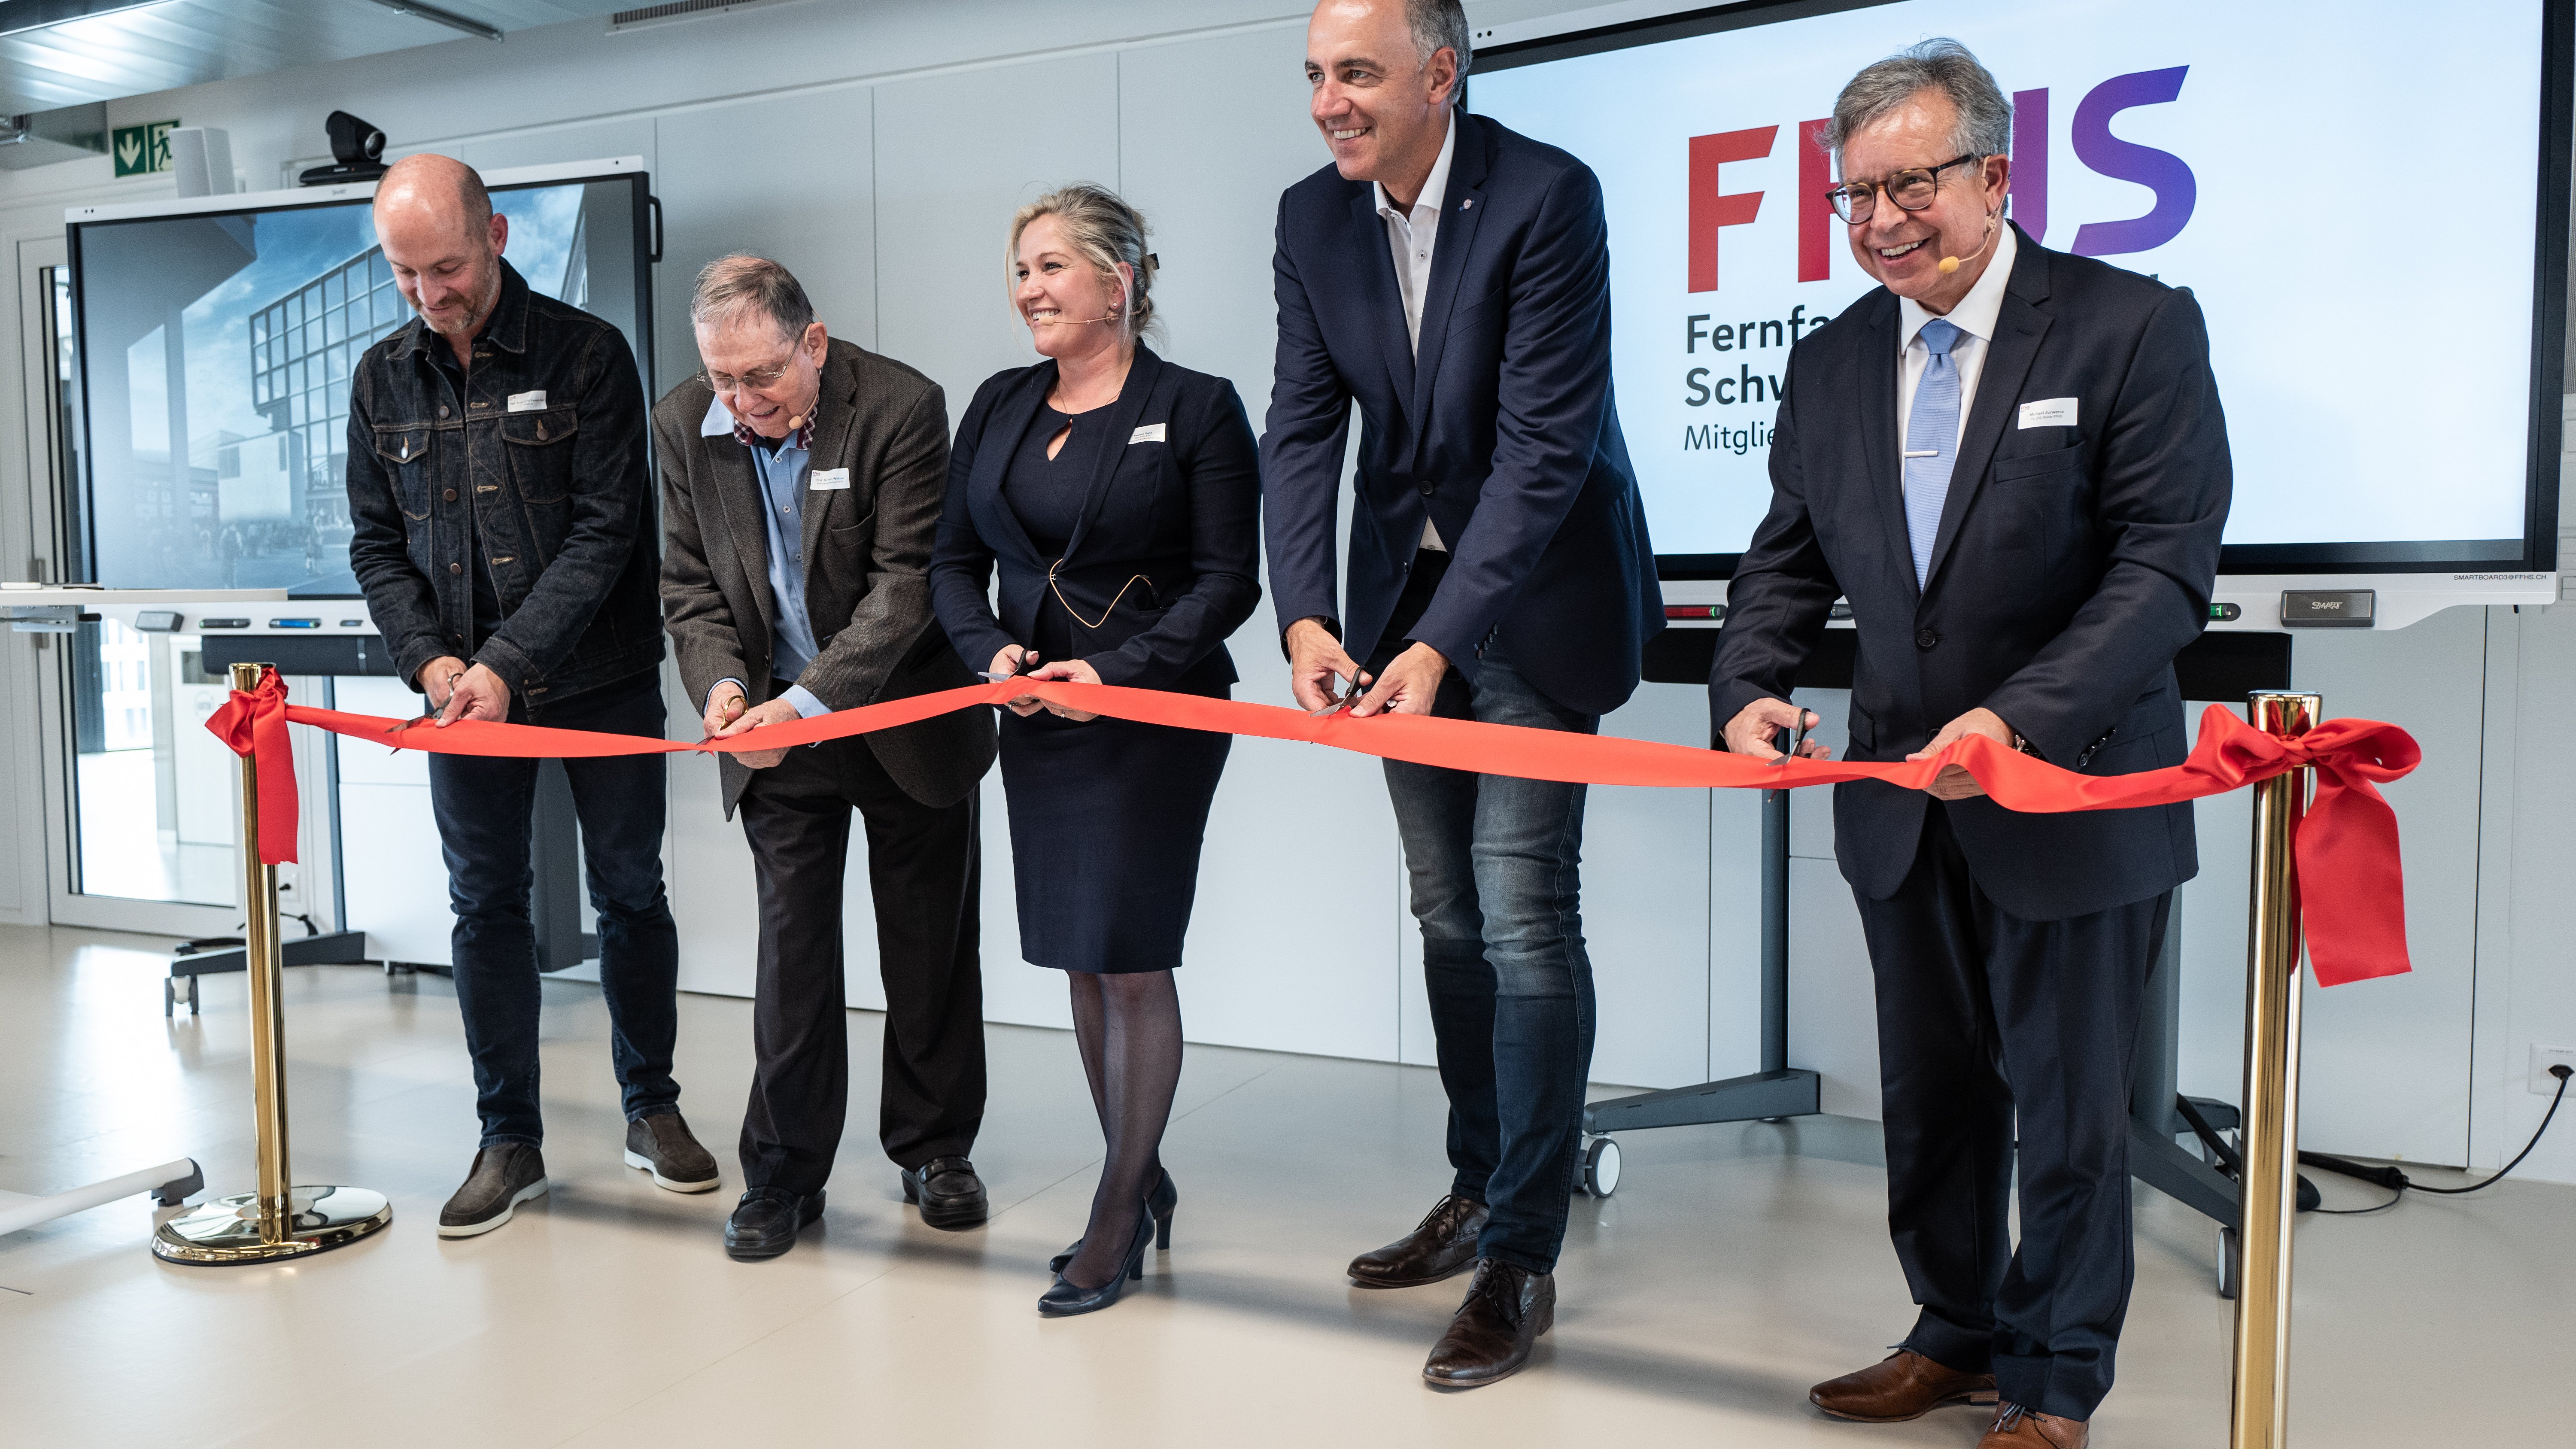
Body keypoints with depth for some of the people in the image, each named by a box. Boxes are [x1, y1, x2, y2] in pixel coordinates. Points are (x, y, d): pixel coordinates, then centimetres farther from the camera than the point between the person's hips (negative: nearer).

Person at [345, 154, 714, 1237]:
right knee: (486, 904, 7)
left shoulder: (585, 354, -8)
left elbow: (605, 533, -13)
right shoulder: (383, 378, 5)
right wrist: (432, 662, -9)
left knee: (629, 893, 6)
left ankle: (650, 1107, 23)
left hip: (601, 679, -3)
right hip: (462, 686, 3)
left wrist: (508, 663, -19)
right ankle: (510, 1139, 19)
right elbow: (377, 546, 7)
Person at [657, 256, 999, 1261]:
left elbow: (908, 582, -22)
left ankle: (934, 1150, 26)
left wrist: (807, 702, -30)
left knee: (930, 946, 8)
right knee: (791, 948, 3)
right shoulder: (684, 426, -4)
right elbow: (690, 583, 2)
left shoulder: (902, 407, -18)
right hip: (777, 728, 2)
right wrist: (721, 681, -18)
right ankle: (785, 1174, 15)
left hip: (905, 718, -2)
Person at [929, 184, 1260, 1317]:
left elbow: (1228, 582, -8)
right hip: (1038, 718, 6)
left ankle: (1117, 1221, 9)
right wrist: (990, 650, -6)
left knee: (1131, 957, -5)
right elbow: (955, 561, 14)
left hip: (1156, 714, -6)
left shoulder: (1197, 409, -4)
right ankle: (1142, 1182, 26)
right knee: (1079, 960, 10)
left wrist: (1117, 672, -18)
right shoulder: (999, 406, 12)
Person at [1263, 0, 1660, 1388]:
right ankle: (1477, 1192, 29)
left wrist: (1442, 646, -29)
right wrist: (1307, 616, -17)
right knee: (1448, 915, 13)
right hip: (1406, 592, 6)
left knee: (1522, 916, -8)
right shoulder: (1314, 217, 0)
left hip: (1535, 595, -6)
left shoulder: (1546, 195, -18)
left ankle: (1522, 1255, 5)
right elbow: (1302, 427, -2)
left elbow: (1544, 443, -23)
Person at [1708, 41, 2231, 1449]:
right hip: (1903, 802, 5)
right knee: (1929, 1094, 17)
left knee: (2067, 1106, 9)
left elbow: (2166, 566, -17)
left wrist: (2019, 718, -30)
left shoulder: (2133, 326, -11)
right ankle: (1957, 1333, 38)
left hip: (2072, 793, -5)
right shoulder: (1833, 360, 5)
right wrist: (1748, 687, -12)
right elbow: (1788, 559, 8)